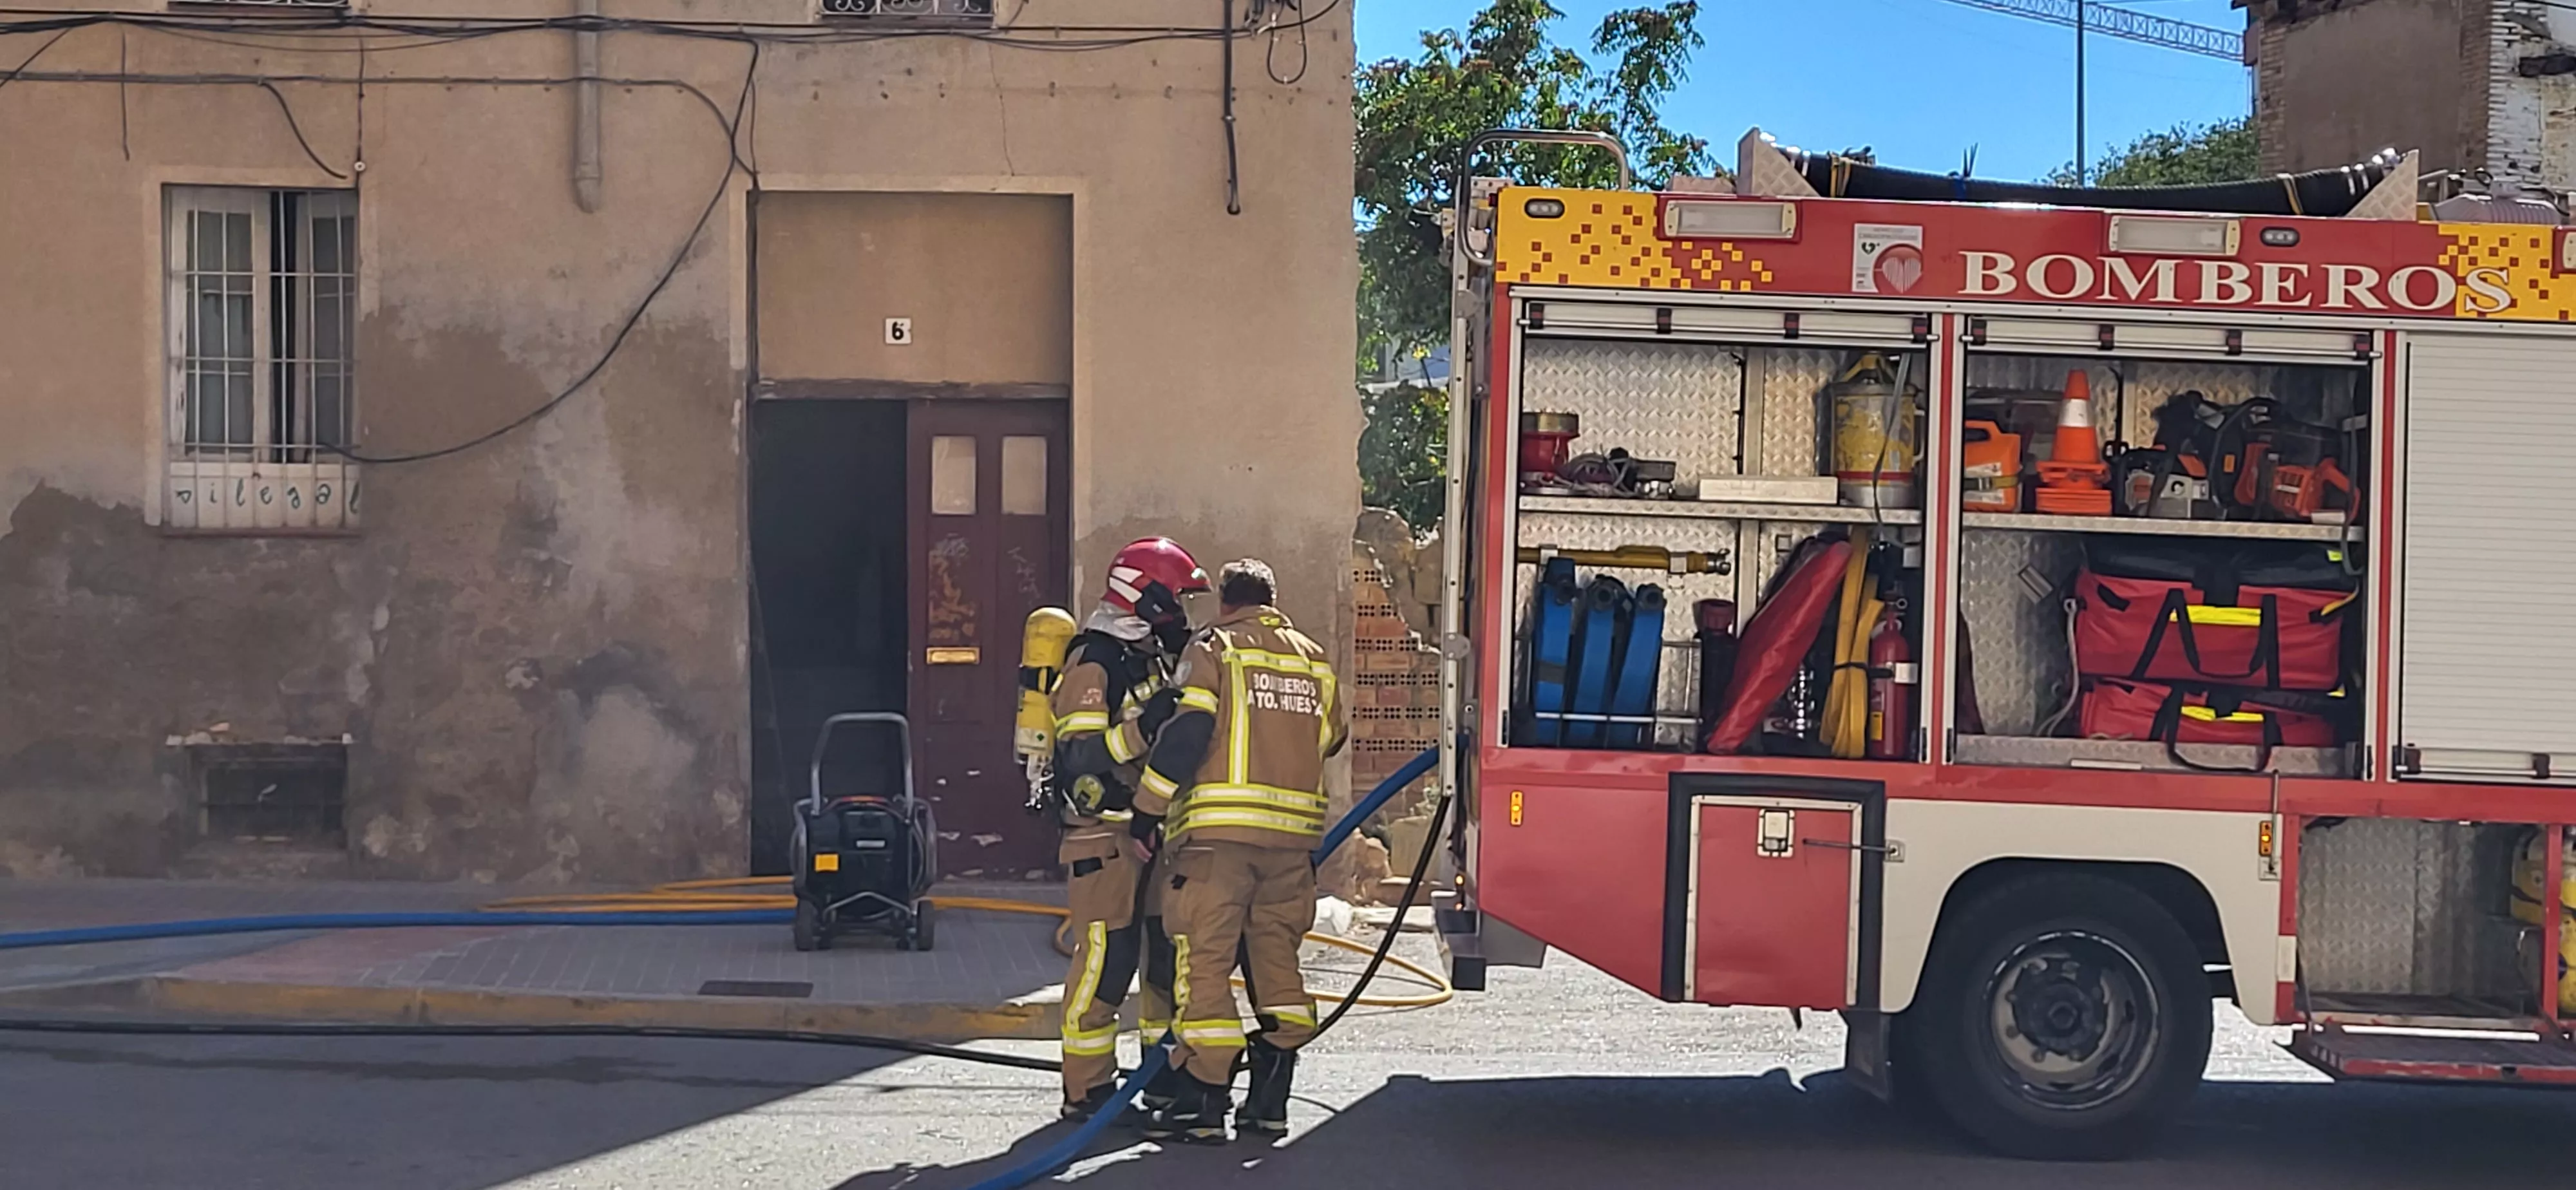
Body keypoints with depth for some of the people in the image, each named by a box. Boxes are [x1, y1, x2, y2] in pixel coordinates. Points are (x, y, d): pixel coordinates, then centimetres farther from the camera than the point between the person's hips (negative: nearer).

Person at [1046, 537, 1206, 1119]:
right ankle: (1087, 1090, 0)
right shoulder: (1095, 661, -12)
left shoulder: (1156, 657, 17)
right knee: (1106, 957, -8)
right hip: (1105, 836, -9)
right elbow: (1080, 755, -22)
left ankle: (1167, 1077, 21)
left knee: (1172, 952, 11)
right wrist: (1141, 727, -32)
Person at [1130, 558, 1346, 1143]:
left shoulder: (1214, 649, 0)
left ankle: (1203, 1101, -4)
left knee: (1206, 961, -3)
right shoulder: (1314, 659, 16)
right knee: (1276, 958, 13)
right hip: (1293, 832, 5)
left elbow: (1185, 733, -9)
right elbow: (1330, 738, 24)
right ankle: (1270, 1096, 14)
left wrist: (1149, 807, -3)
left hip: (1219, 830, -5)